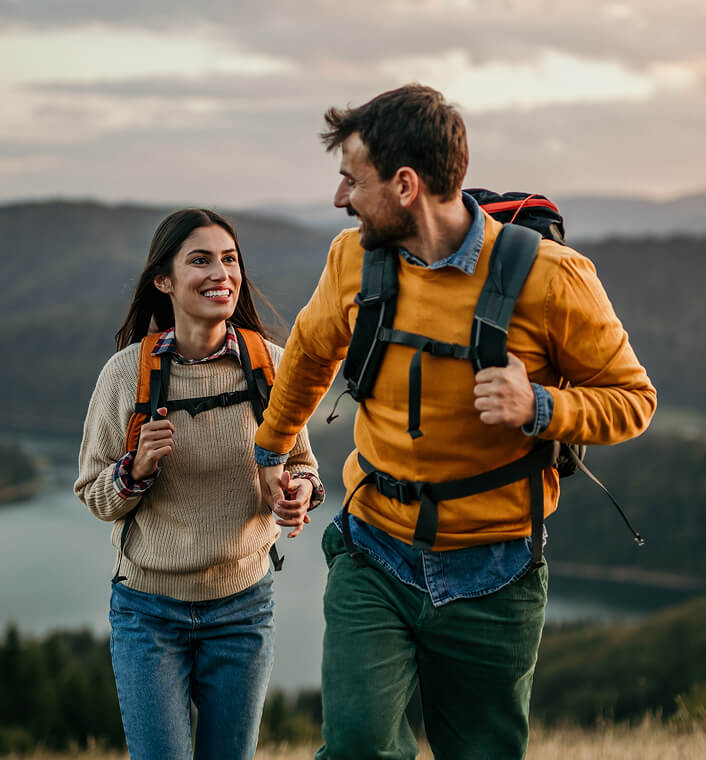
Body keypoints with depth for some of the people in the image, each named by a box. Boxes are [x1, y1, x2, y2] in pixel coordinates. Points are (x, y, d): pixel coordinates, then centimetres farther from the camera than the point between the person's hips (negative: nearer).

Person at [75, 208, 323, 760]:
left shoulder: (269, 364, -7)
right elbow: (95, 497, -1)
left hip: (243, 608, 2)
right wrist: (137, 468, -21)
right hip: (149, 608, -1)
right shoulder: (128, 371, -11)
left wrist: (299, 492, -14)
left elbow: (300, 463, 8)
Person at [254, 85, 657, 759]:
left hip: (491, 580, -2)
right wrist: (271, 447, 33)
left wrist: (540, 408, -23)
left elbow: (632, 398, -4)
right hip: (374, 560, 2)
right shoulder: (354, 257, -2)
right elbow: (310, 351, 20)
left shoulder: (547, 278, -15)